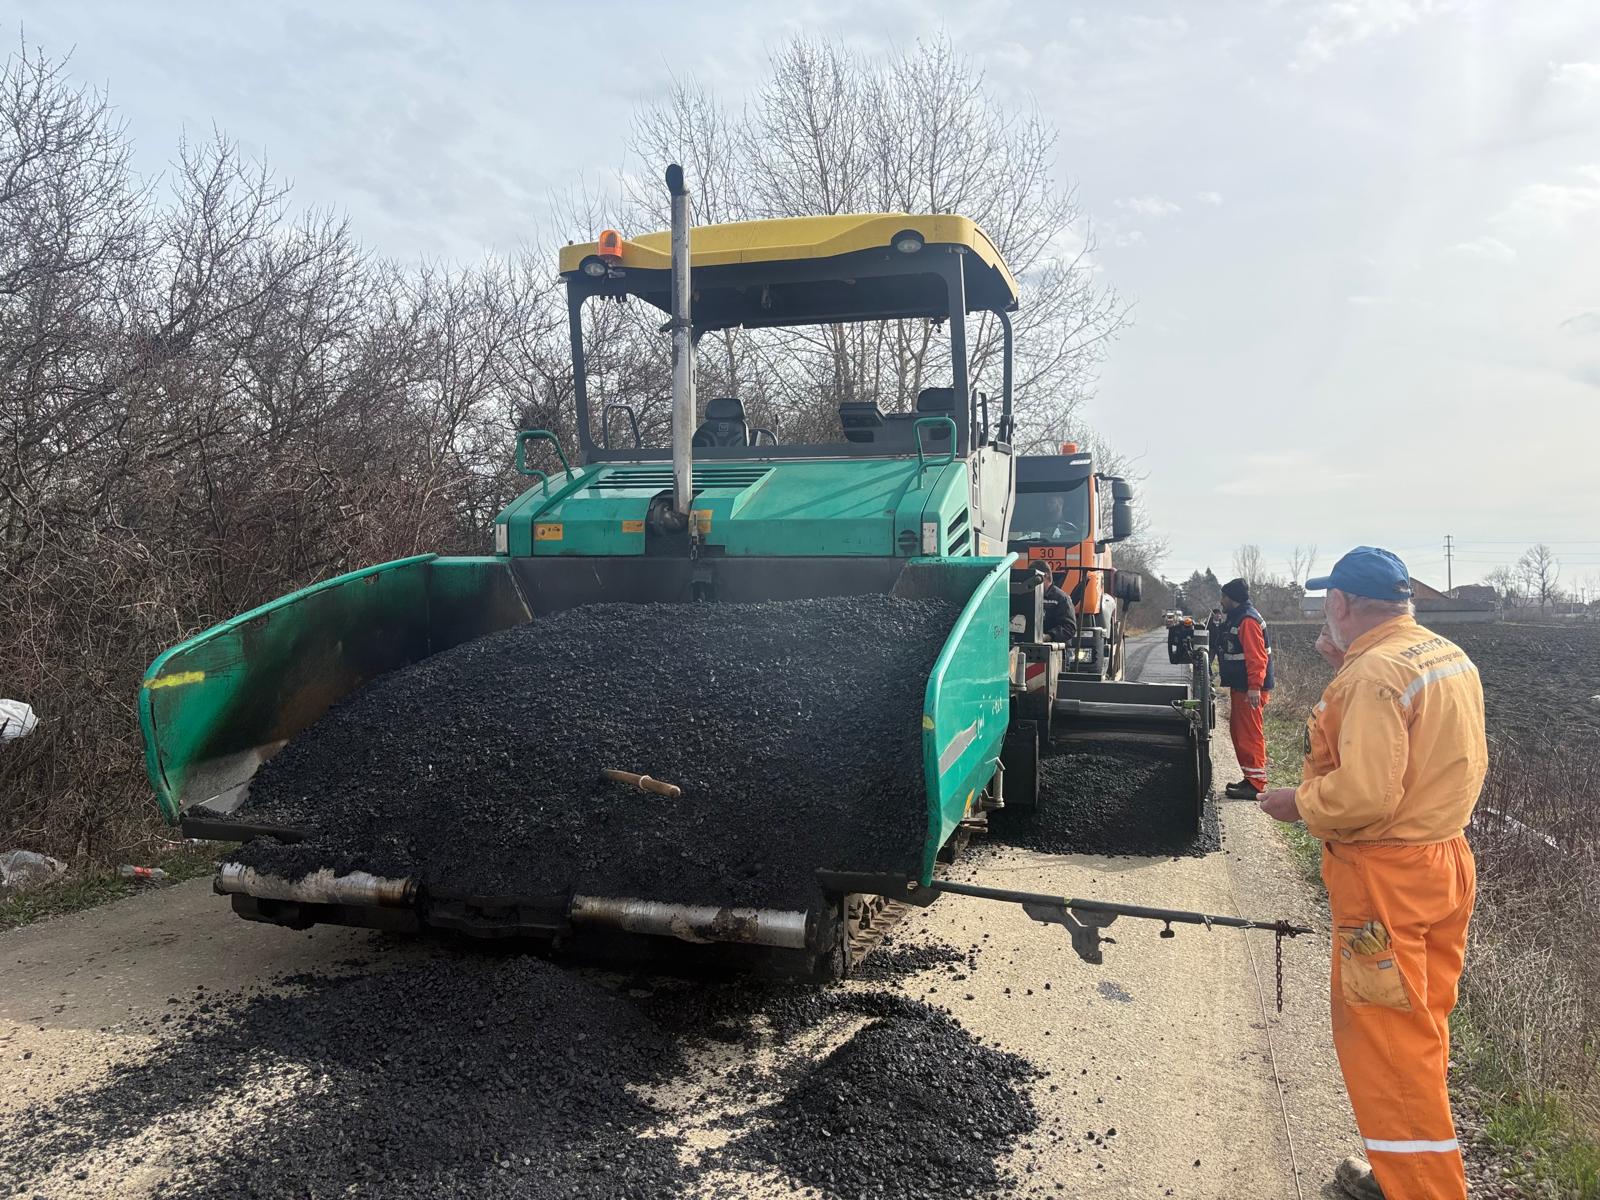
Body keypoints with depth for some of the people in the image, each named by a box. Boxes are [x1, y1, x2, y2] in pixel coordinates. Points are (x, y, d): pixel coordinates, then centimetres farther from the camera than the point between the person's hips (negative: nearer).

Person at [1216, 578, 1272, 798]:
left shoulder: (1248, 621, -16)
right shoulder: (1235, 618, 17)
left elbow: (1257, 657, -24)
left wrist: (1255, 687, -28)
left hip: (1250, 690, -11)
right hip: (1240, 687, 11)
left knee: (1250, 735, -8)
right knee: (1238, 732, 15)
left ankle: (1256, 784, -5)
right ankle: (1250, 778, 23)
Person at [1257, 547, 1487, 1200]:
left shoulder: (1375, 673, -22)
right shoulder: (1450, 656, 7)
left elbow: (1364, 797, -28)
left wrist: (1299, 802, -11)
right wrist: (1349, 668, 10)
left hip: (1387, 877, -10)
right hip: (1444, 859, 10)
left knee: (1386, 1043, 2)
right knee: (1421, 1029, 20)